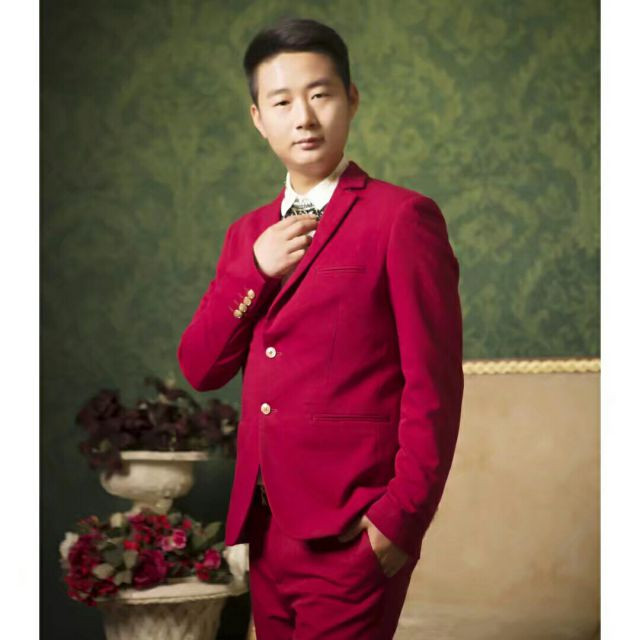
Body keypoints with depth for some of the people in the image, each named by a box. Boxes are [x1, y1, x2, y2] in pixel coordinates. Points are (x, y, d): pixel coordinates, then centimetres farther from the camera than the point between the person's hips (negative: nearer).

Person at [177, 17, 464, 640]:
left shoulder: (403, 217, -7)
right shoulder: (249, 234, 14)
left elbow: (434, 385, -11)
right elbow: (199, 368, 8)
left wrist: (402, 520, -15)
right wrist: (255, 270, -5)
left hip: (349, 537, -6)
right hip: (263, 529, 7)